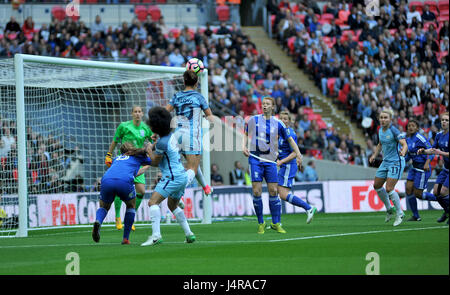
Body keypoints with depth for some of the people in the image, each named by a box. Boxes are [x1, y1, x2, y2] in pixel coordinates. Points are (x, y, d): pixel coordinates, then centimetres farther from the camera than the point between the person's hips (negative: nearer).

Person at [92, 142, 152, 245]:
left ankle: (98, 222, -12)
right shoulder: (137, 156, 27)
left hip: (106, 180, 3)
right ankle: (126, 238, 19)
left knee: (104, 207, 25)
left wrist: (144, 169, 62)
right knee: (131, 206, 27)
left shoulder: (116, 158, 37)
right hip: (124, 182, -3)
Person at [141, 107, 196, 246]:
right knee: (172, 205, 26)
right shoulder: (171, 135, 8)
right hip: (182, 175, 10)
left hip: (172, 177, -10)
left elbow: (155, 162, -6)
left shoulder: (162, 143, -19)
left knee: (153, 202, -14)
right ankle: (189, 234, 23)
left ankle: (156, 235, -27)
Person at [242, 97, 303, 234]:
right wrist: (244, 146, 2)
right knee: (257, 192, -8)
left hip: (270, 161, 1)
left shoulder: (278, 123, 4)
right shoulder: (253, 120, 4)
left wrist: (298, 155, 2)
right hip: (255, 159, -1)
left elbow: (290, 139, 11)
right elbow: (246, 134, 19)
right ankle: (261, 223, 4)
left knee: (273, 192, -2)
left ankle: (276, 223, 9)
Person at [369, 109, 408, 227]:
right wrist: (374, 155, 11)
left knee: (389, 189, -14)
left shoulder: (394, 131, -18)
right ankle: (389, 209, 30)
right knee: (377, 186, 13)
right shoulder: (380, 130, 5)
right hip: (385, 162, 8)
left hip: (396, 163, -8)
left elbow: (404, 144, -29)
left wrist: (403, 152, -49)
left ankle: (400, 213, 1)